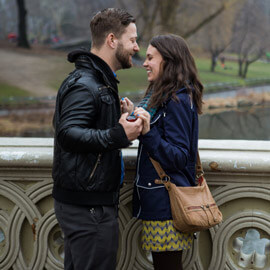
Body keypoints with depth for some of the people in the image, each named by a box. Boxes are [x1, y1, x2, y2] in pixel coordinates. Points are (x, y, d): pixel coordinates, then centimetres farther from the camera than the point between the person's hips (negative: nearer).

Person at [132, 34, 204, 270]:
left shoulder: (178, 101, -16)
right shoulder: (160, 96, 14)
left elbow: (179, 157, -21)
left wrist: (148, 132, -31)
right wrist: (134, 116, 17)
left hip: (168, 202, -10)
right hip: (156, 198, 10)